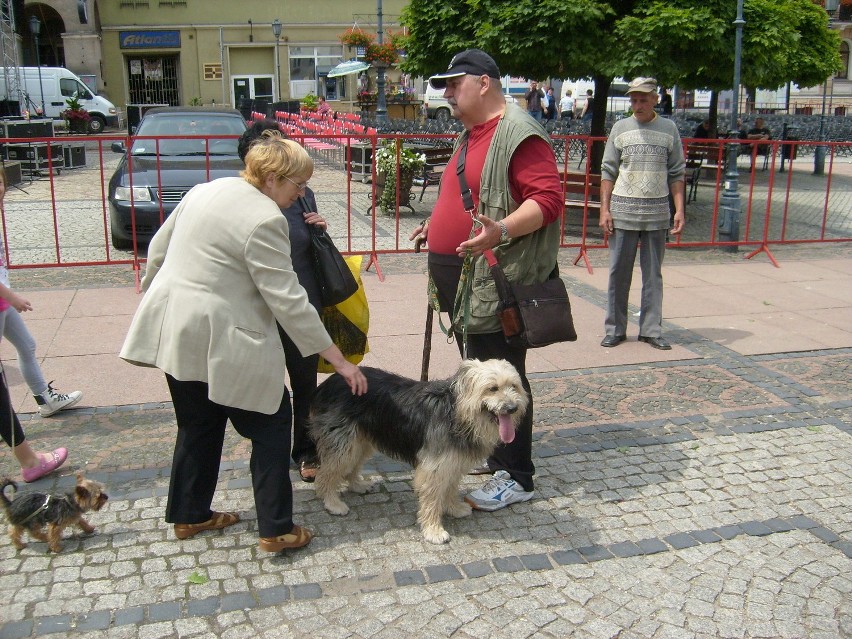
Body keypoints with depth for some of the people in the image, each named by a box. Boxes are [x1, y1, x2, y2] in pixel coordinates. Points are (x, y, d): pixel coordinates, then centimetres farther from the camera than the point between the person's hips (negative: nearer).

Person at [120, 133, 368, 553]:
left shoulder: (205, 190, 8)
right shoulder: (264, 220, -18)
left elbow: (158, 249, 17)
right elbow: (289, 301, -20)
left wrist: (155, 291, 33)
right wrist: (339, 361, -15)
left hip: (174, 329, 9)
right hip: (221, 342, -9)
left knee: (198, 424, 22)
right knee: (270, 426, 6)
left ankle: (189, 515, 33)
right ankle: (276, 529, 10)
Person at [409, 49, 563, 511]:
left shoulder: (518, 134, -14)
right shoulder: (470, 133, 18)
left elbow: (548, 198, -22)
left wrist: (503, 230, -34)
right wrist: (439, 226, 26)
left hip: (495, 283, -10)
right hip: (461, 279, 10)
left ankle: (515, 477, 9)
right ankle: (490, 454, 33)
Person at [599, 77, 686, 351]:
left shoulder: (669, 129, 6)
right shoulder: (620, 128, 5)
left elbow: (676, 173, 7)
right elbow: (608, 172, 5)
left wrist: (679, 209, -1)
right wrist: (604, 209, -2)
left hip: (657, 212, 1)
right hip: (623, 210, 0)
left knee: (653, 274, 6)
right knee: (619, 272, 3)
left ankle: (651, 329, 13)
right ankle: (615, 329, 12)